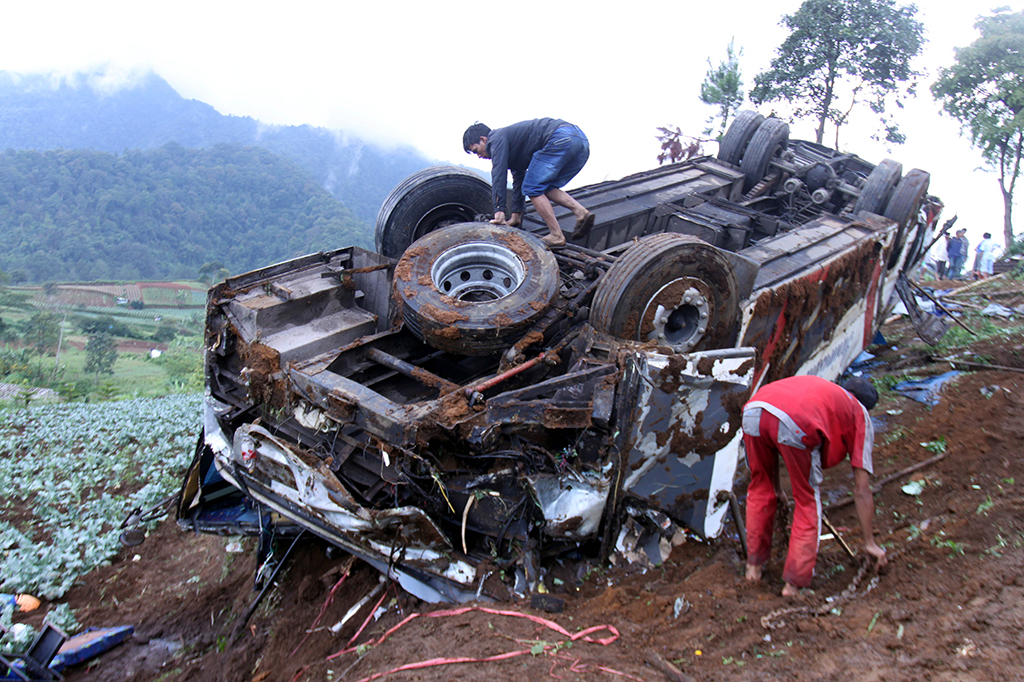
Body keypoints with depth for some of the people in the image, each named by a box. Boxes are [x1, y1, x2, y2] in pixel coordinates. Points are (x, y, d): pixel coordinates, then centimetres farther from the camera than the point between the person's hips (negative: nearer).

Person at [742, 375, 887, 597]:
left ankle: (754, 565, 36)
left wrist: (776, 488, 62)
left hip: (753, 412, 5)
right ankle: (794, 584, 20)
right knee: (808, 500, 18)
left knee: (760, 488, 28)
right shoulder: (860, 415, 31)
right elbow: (861, 491, 28)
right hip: (796, 424, -4)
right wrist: (870, 542, 37)